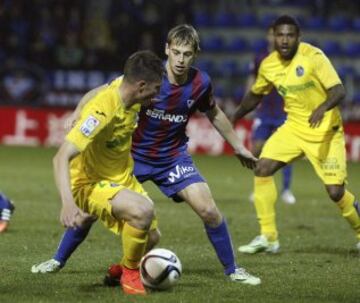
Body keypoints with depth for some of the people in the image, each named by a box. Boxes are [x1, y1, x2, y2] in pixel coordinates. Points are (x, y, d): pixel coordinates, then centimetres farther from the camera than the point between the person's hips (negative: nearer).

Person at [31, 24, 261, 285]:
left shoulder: (200, 83, -12)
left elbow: (214, 115, 8)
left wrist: (238, 147, 15)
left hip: (174, 156, 1)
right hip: (134, 153, -1)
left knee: (208, 210, -13)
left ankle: (232, 270, 7)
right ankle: (59, 260, 21)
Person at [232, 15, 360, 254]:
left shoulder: (313, 57, -18)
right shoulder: (269, 65, -1)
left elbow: (339, 91, -25)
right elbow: (255, 95, 18)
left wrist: (322, 108, -43)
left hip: (325, 130, -5)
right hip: (295, 127, 5)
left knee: (336, 192, -11)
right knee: (263, 168, -13)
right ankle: (268, 238, -4)